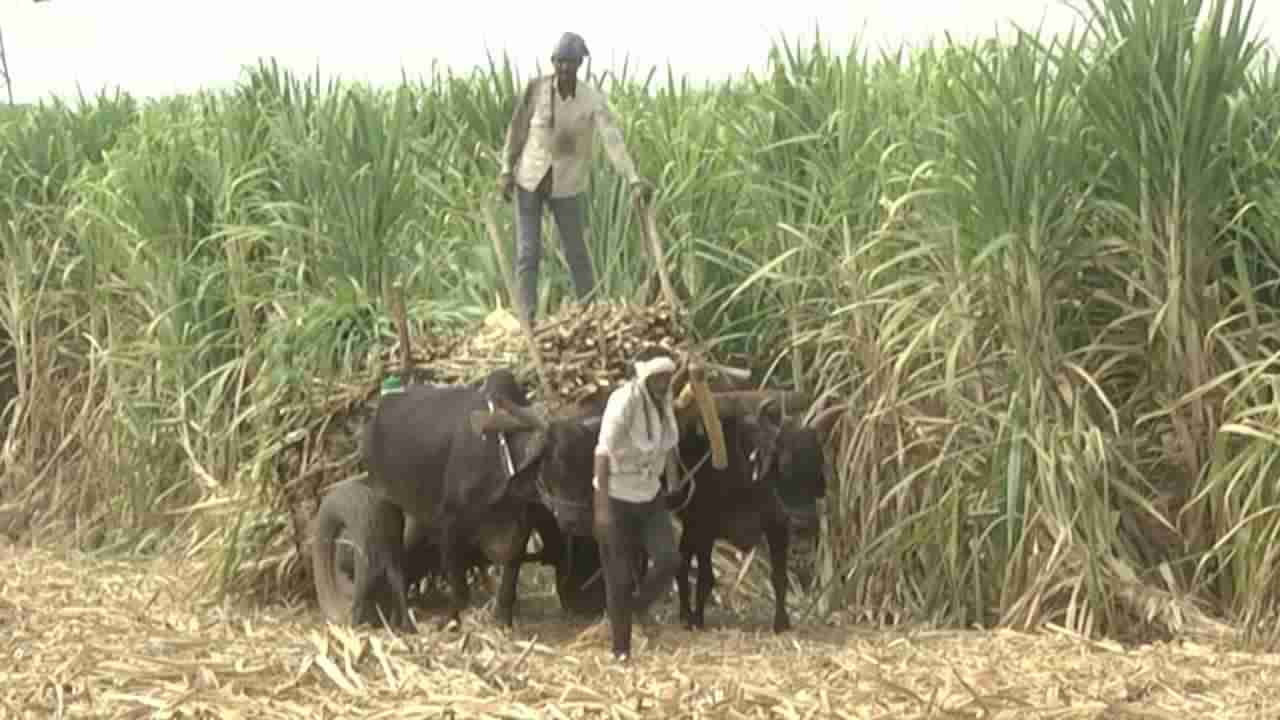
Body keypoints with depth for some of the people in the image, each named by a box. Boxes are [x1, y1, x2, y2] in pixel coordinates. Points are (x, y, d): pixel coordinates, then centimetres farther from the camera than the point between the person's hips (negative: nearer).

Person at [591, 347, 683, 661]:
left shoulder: (665, 401, -3)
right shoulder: (623, 402, -23)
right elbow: (603, 453, -28)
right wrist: (602, 507, -33)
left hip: (650, 495, 6)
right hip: (615, 496, -5)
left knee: (669, 560, -12)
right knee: (620, 577, 0)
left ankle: (640, 605, 19)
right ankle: (621, 651, 14)